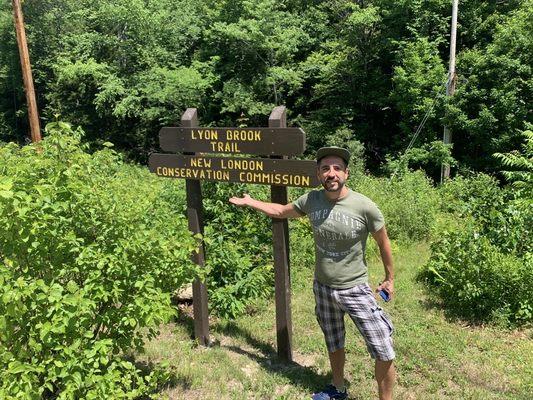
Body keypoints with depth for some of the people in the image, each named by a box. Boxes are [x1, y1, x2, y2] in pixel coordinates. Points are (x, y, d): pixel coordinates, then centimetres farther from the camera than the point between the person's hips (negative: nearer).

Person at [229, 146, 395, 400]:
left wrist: (390, 278, 5)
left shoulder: (365, 207, -19)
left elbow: (383, 242, -3)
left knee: (384, 353, -3)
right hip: (322, 288, 4)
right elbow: (280, 211, 10)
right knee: (333, 344, 23)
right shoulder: (311, 200, -9)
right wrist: (248, 202, 17)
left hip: (355, 290, -3)